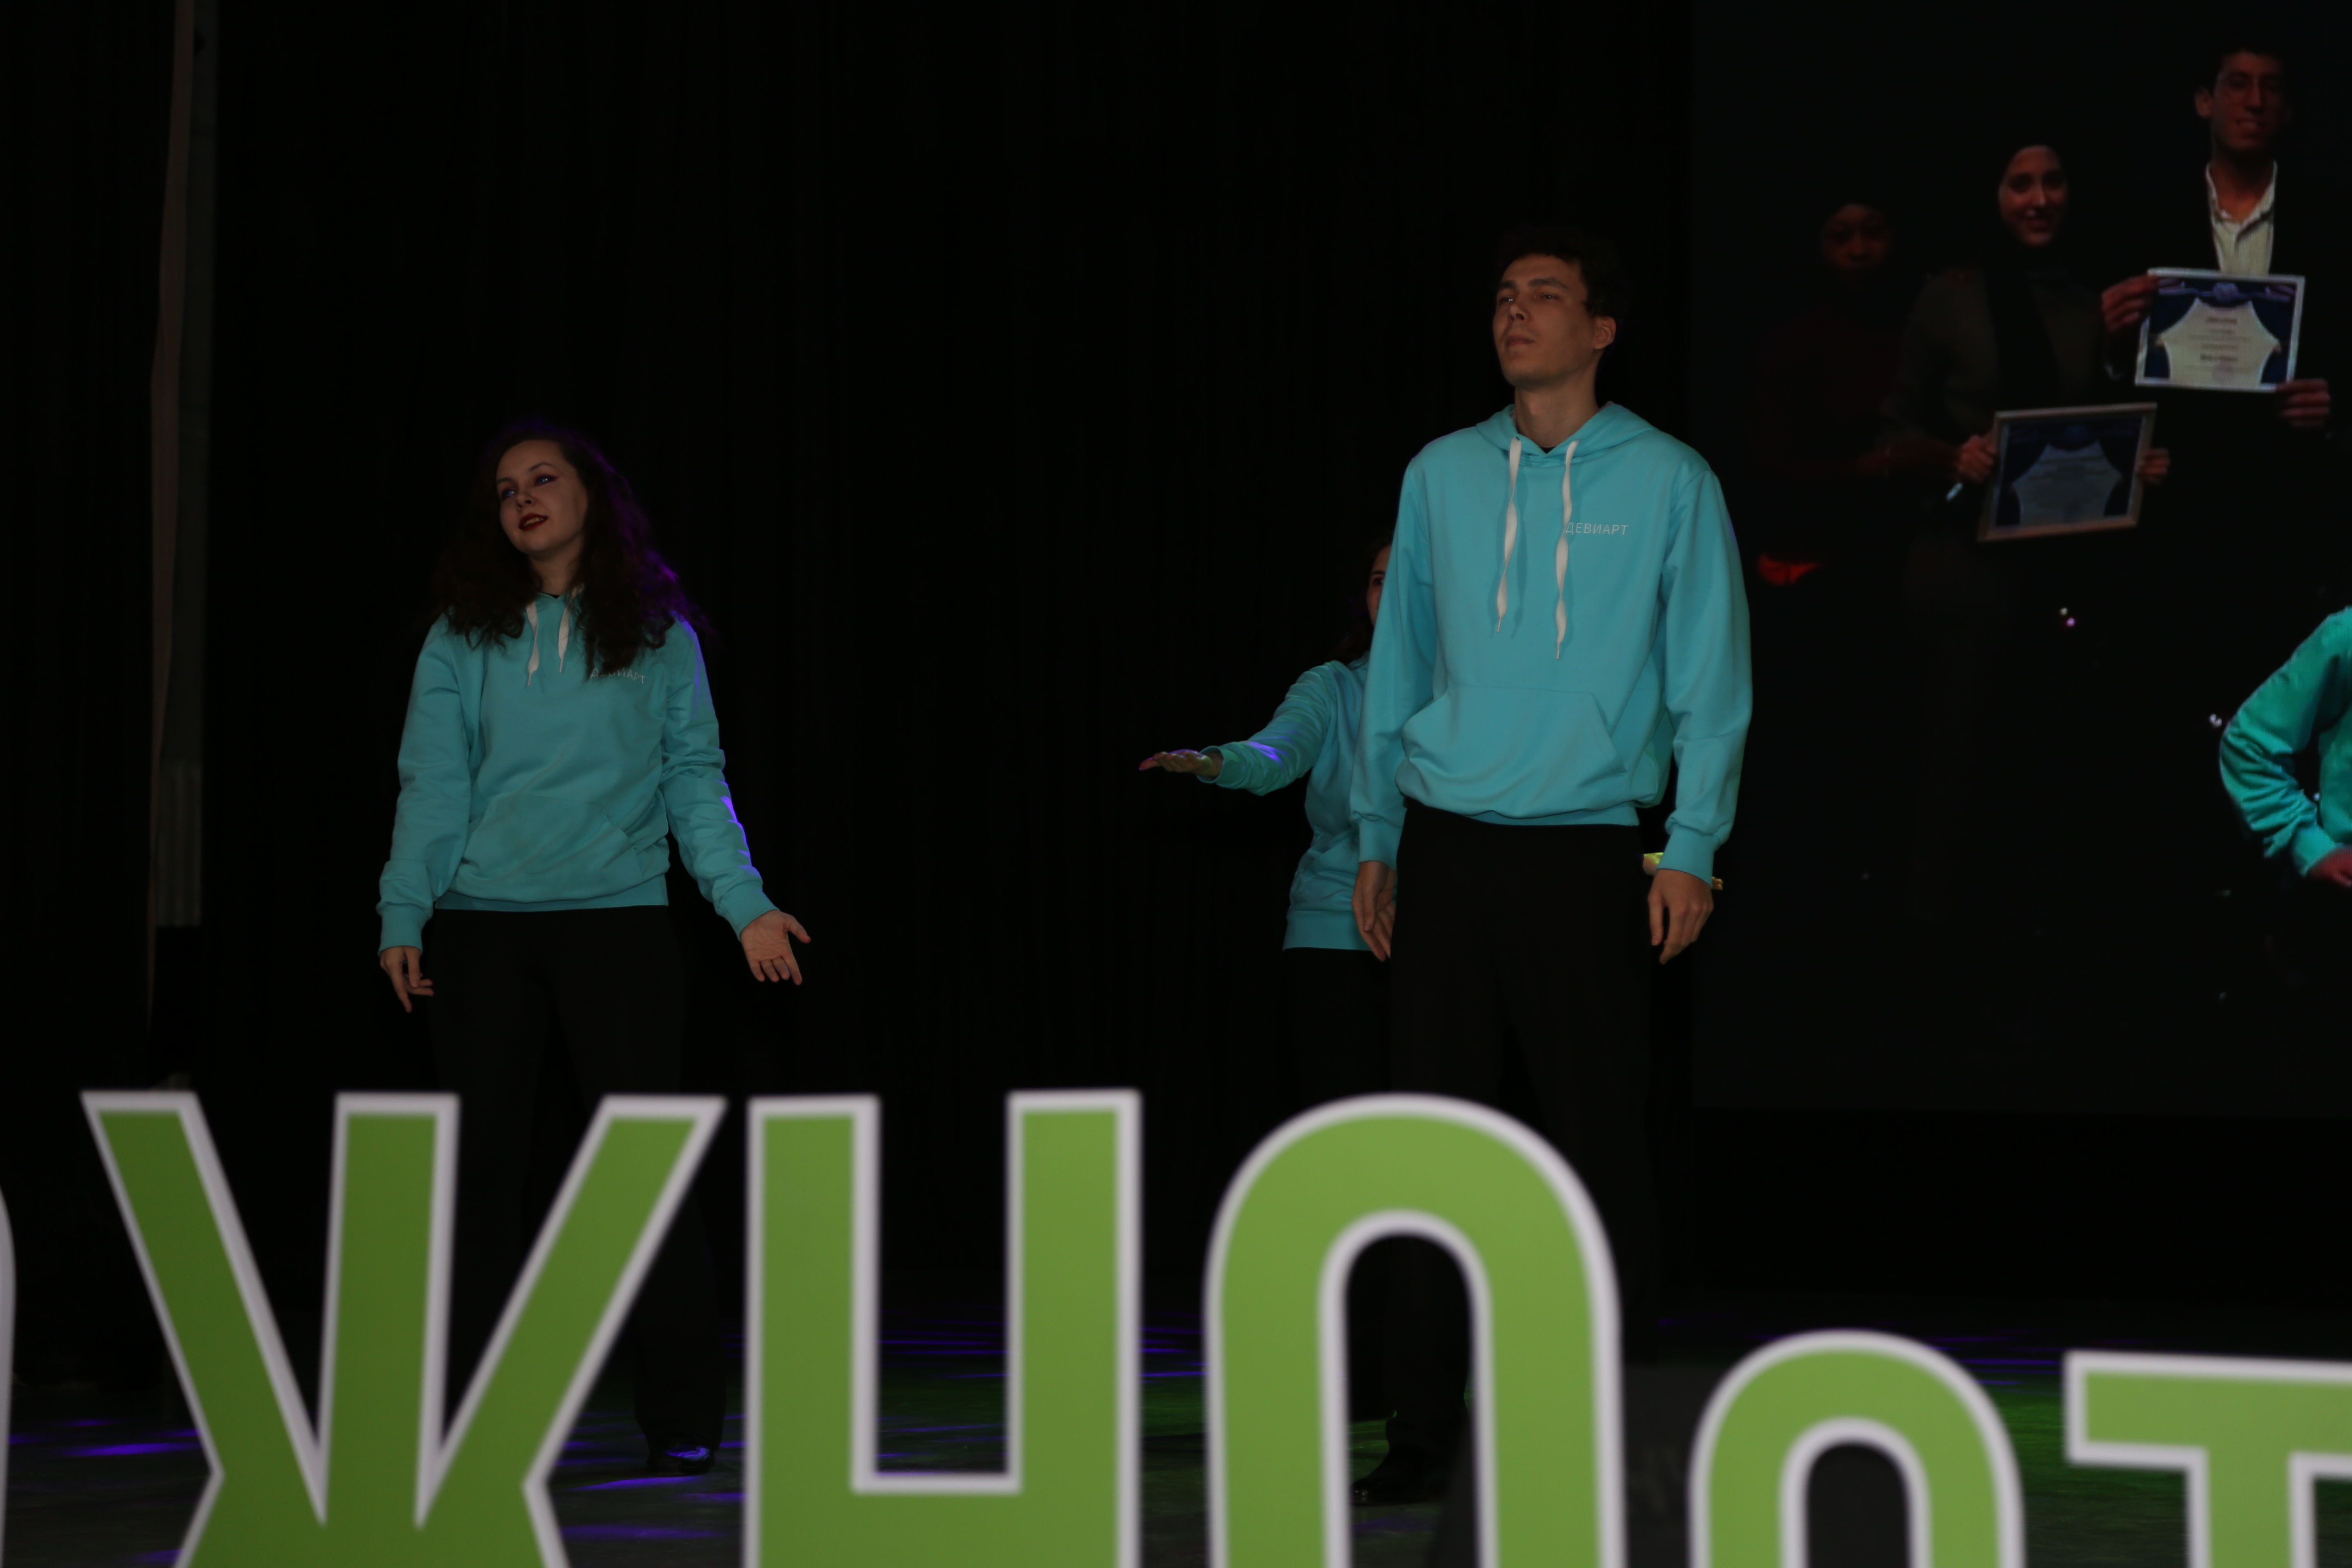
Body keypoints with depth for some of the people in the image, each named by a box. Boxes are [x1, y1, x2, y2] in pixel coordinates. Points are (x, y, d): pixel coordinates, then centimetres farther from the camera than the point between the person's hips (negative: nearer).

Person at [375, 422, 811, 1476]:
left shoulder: (658, 633, 8)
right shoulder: (464, 638, 8)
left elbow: (695, 779, 6)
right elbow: (432, 784, 2)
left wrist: (745, 904, -4)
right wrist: (403, 914, -9)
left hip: (618, 919, -1)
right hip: (482, 926, 1)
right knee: (482, 1160, 4)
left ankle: (683, 1419, 4)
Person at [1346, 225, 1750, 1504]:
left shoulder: (1667, 482, 2)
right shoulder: (1442, 475, 11)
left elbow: (1709, 680, 1)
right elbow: (1398, 664, 15)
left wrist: (1692, 849, -7)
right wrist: (1376, 837, 11)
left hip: (1586, 852, -3)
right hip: (1447, 849, 3)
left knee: (1599, 1140, -1)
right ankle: (1425, 1428, 8)